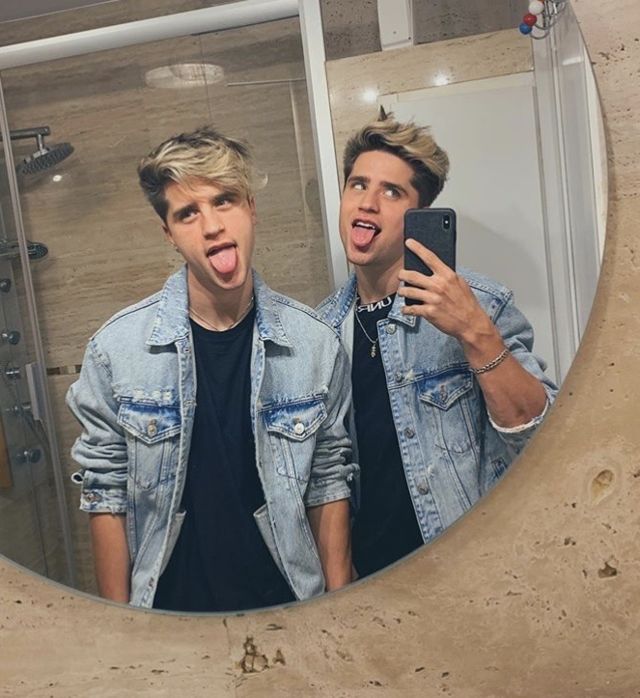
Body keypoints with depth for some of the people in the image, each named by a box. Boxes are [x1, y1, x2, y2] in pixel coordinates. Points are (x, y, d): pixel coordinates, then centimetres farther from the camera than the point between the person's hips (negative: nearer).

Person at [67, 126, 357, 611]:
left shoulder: (315, 343, -9)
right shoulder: (118, 348, -12)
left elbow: (330, 485, -2)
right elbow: (107, 495, -6)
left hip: (290, 606, 1)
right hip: (170, 607, 0)